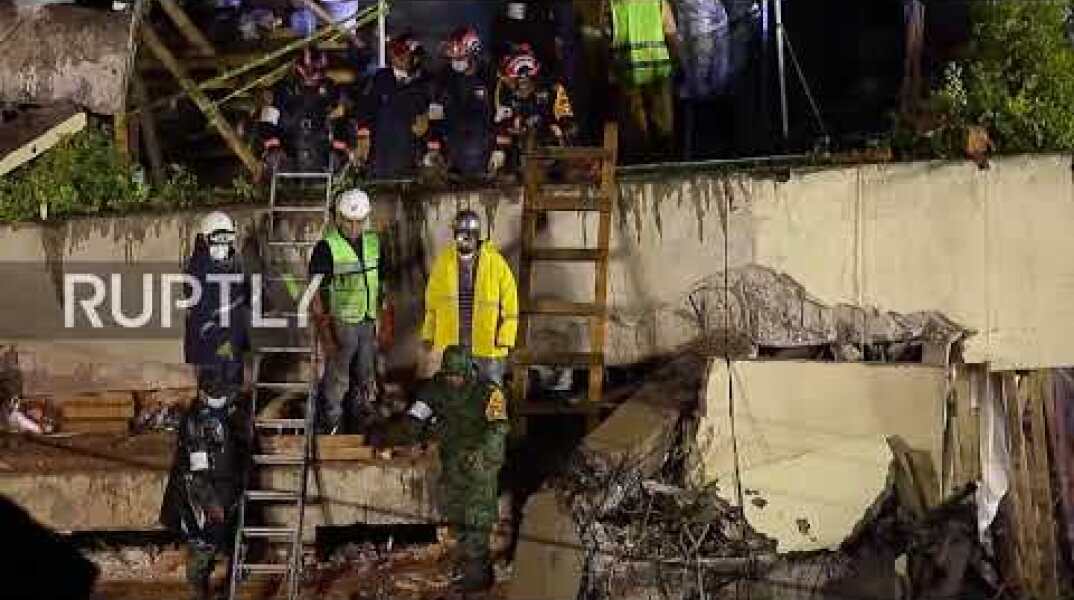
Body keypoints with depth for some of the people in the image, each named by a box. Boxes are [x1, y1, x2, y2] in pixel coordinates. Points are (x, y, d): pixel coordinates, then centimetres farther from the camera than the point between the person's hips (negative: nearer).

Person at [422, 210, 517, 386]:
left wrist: (505, 338, -6)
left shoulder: (495, 262, -4)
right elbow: (432, 302, 12)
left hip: (487, 344, -2)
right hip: (450, 343, 2)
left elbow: (509, 301, -2)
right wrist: (429, 335, 9)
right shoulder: (443, 261, 4)